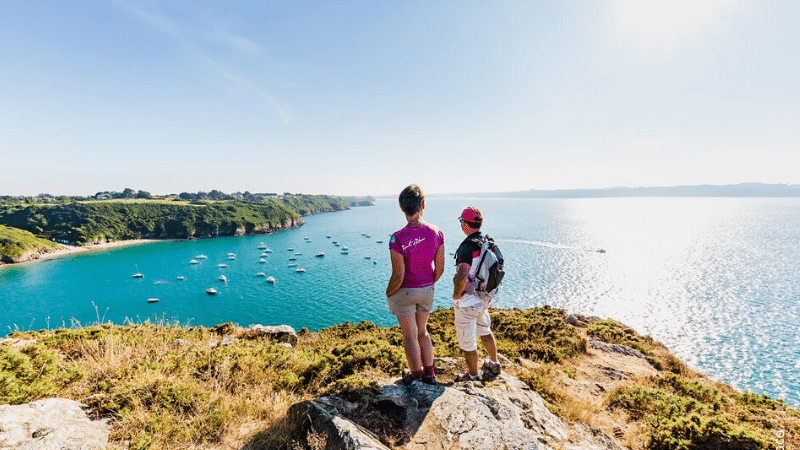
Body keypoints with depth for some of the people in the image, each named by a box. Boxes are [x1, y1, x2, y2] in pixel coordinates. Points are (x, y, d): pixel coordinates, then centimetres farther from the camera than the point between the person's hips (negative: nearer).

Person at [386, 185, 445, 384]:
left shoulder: (397, 239, -27)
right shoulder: (436, 233, -13)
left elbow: (398, 277, -22)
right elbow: (439, 268, -4)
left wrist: (389, 292, -2)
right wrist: (430, 284, 15)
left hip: (404, 292, -4)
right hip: (427, 290, 5)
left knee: (410, 336, 15)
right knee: (422, 331, 24)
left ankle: (416, 376, 33)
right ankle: (429, 373, 36)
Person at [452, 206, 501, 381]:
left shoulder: (467, 247, -27)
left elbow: (461, 277, -40)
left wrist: (456, 295, -21)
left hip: (467, 302, -8)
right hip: (484, 299, 9)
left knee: (467, 342, 12)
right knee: (485, 331, 30)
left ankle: (472, 376, 30)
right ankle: (494, 364, 48)